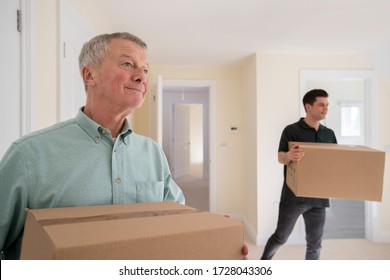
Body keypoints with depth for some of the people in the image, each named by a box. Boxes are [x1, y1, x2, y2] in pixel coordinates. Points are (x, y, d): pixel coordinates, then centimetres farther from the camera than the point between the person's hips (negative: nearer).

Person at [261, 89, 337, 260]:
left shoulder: (329, 134, 10)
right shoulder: (292, 130, -7)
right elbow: (280, 158, -15)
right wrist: (290, 156, -38)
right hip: (294, 196, -4)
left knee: (315, 244, 10)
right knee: (281, 237, 10)